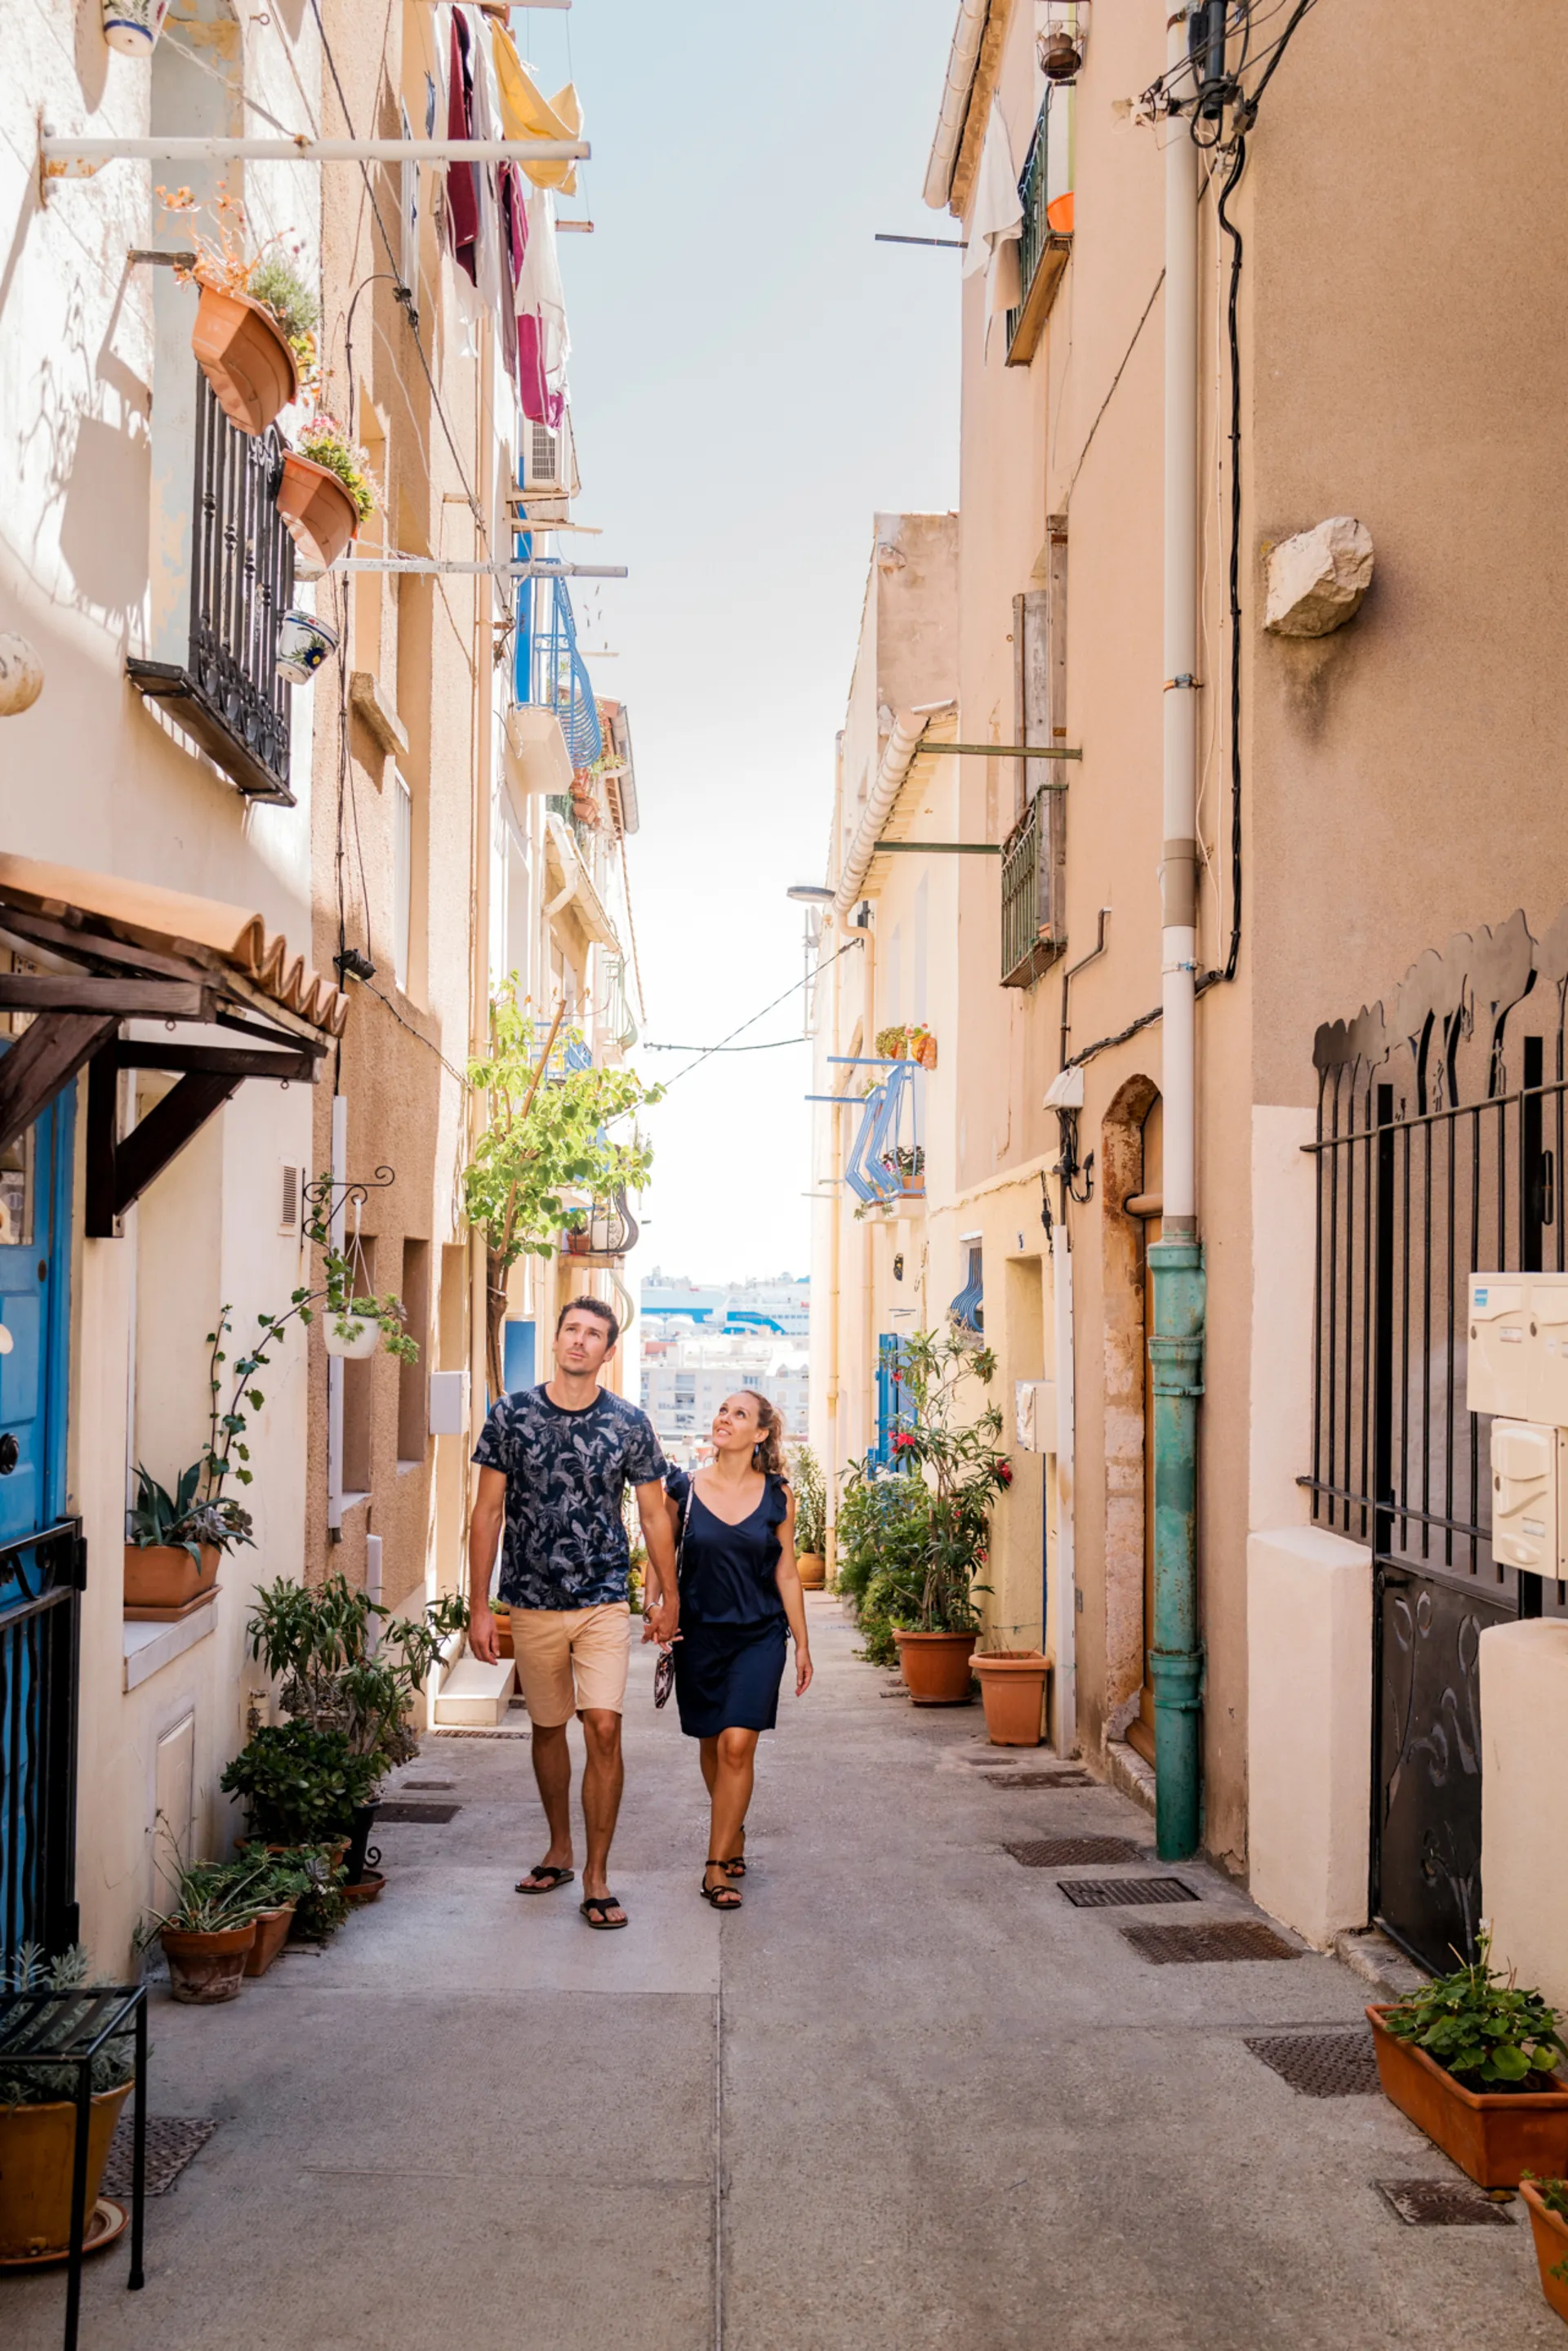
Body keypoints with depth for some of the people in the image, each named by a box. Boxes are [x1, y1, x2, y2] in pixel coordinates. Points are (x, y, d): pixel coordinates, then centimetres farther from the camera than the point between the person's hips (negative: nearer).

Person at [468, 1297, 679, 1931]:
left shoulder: (629, 1422, -2)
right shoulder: (510, 1414, -2)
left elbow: (654, 1515, 7)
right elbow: (488, 1513, 0)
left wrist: (668, 1598, 10)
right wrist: (479, 1606, -3)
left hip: (604, 1603, -1)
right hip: (531, 1604, 1)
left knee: (604, 1729, -10)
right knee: (547, 1729, 14)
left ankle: (596, 1877, 1)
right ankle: (559, 1850, 33)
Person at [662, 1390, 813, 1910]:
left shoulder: (776, 1497, -1)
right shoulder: (685, 1489, -1)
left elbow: (786, 1574, 5)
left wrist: (802, 1644, 7)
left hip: (759, 1636, -1)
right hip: (699, 1633, 1)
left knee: (737, 1744, -11)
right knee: (712, 1743, 12)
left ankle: (717, 1866, -4)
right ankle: (734, 1833, 37)